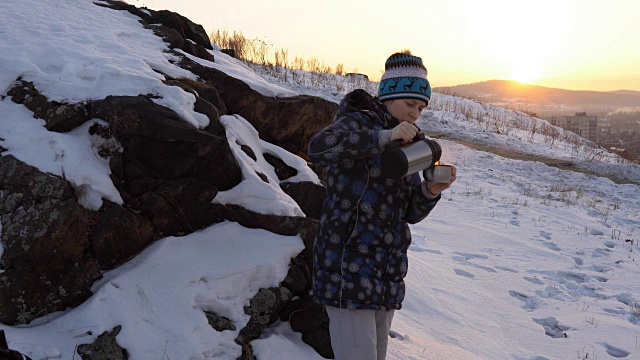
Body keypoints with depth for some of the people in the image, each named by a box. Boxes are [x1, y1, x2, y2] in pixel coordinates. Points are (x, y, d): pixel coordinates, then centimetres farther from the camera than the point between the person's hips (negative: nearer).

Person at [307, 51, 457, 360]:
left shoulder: (409, 145, 15)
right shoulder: (357, 123, -5)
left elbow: (410, 214, 11)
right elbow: (318, 148, -29)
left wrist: (430, 191, -8)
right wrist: (383, 136, -31)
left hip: (388, 274, 7)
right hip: (348, 269, -7)